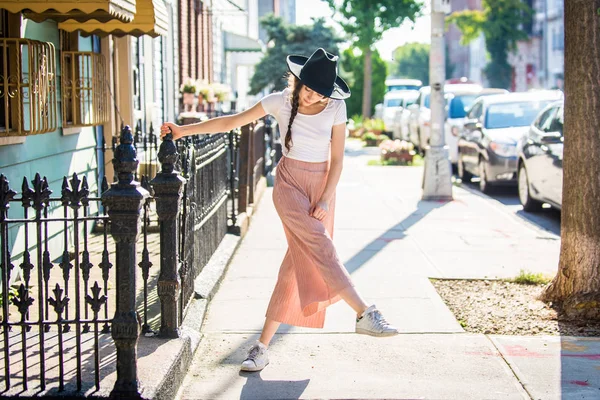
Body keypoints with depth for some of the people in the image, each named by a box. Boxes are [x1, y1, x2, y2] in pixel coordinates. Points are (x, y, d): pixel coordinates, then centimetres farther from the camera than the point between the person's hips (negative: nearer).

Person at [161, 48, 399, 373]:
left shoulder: (336, 108, -6)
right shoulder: (280, 102, -8)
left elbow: (337, 160, -1)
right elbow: (232, 122, 0)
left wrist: (325, 200, -10)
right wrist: (184, 131, 0)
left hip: (322, 184, 2)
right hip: (289, 183, -2)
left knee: (298, 263, -1)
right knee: (320, 248, -22)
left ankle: (263, 345, 4)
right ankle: (364, 314, -23)